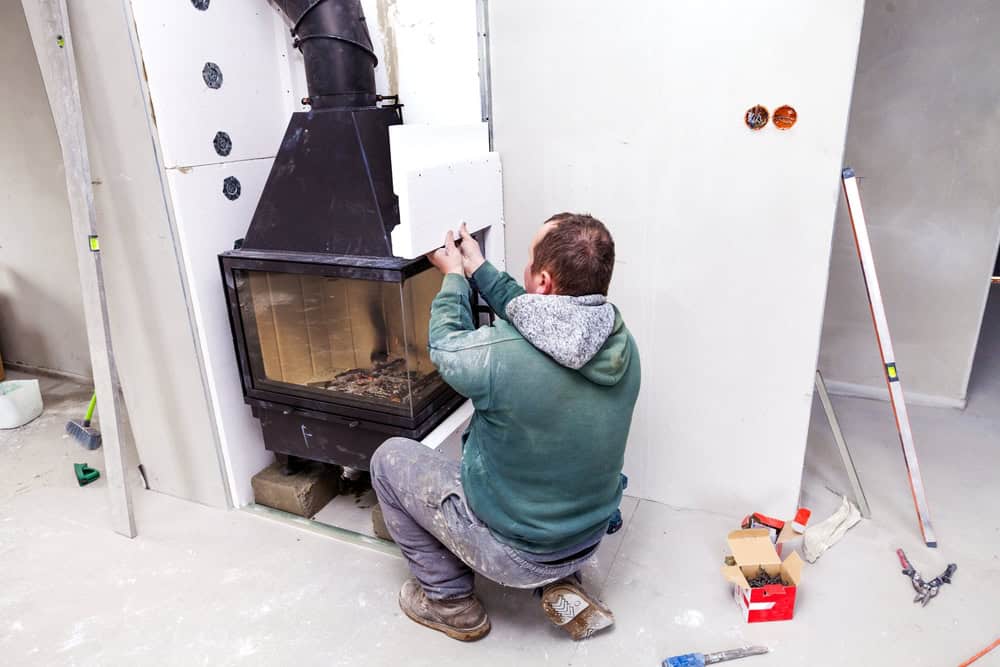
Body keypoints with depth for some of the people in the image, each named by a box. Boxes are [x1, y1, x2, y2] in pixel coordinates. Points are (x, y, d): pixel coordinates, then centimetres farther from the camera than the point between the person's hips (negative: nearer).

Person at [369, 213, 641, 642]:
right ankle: (561, 585, 19)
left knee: (390, 458, 11)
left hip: (513, 551, -6)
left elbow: (446, 345, -9)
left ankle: (451, 604, 22)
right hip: (588, 539, 6)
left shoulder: (499, 354, -33)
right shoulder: (621, 343, -14)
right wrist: (479, 269, 11)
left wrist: (454, 276, 7)